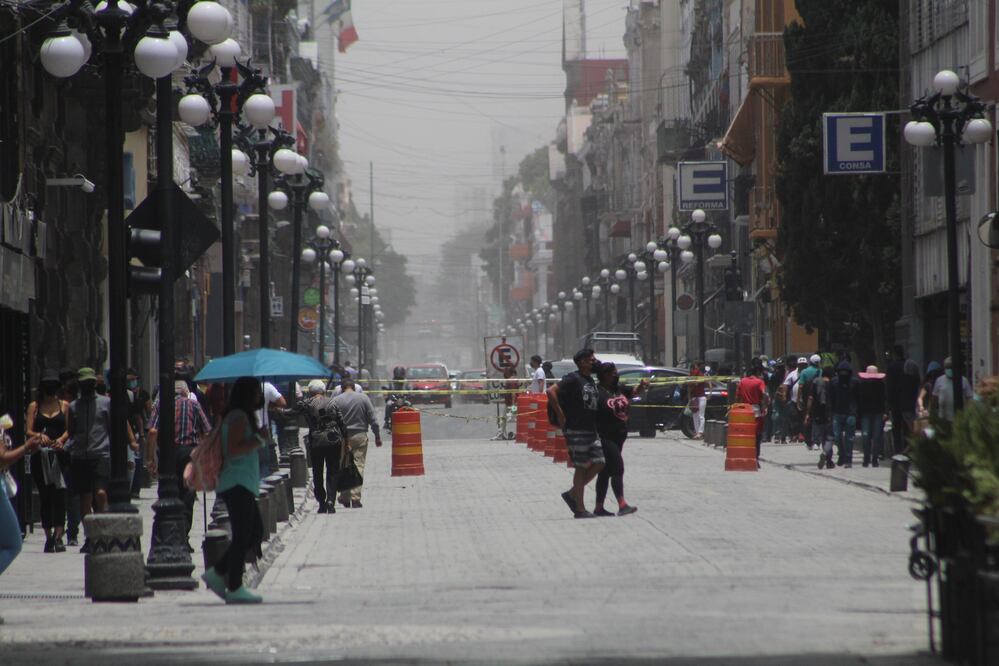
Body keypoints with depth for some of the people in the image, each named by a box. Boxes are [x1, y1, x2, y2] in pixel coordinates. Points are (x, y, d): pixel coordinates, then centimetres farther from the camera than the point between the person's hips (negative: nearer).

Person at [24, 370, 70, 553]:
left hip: (60, 454, -1)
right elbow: (28, 431, 2)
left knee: (59, 495, -10)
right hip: (40, 455, 1)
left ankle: (58, 536, -14)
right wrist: (39, 436, -19)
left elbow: (69, 429, 6)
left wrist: (61, 439, -15)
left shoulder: (64, 406, 12)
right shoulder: (34, 406, 10)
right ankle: (49, 536, 9)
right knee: (45, 496, 3)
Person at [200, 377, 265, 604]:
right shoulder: (238, 417, -12)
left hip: (242, 485, 11)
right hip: (238, 484, -11)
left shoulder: (243, 416, 19)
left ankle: (217, 573, 13)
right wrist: (258, 441, -15)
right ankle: (235, 588, -7)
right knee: (243, 535, -8)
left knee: (255, 530, 13)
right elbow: (233, 449, -21)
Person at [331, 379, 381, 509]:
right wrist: (377, 437, 8)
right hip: (360, 436, 0)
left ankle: (345, 499, 12)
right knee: (358, 466, 0)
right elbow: (372, 419, 1)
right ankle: (355, 499, -7)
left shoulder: (336, 400, -1)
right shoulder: (363, 398, 1)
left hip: (342, 438, 0)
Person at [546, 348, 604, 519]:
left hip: (591, 430, 8)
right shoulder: (573, 379, -12)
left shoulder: (591, 380, 15)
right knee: (581, 467, -3)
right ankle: (580, 509, 4)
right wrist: (560, 415, -19)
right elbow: (551, 391, -22)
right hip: (576, 431, -8)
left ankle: (572, 494, 17)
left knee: (598, 463, 4)